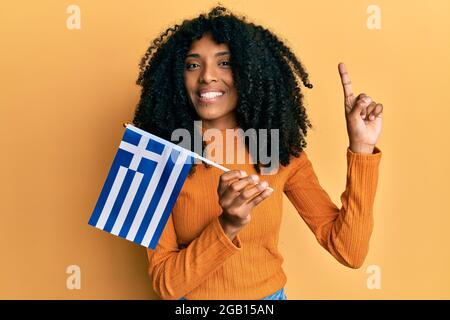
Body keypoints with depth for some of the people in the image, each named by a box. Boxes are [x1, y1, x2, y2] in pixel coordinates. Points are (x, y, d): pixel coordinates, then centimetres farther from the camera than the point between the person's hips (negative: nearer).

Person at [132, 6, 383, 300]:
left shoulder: (283, 153, -10)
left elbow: (349, 251, -16)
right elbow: (165, 283, -19)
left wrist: (361, 148, -24)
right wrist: (227, 226, -35)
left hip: (271, 296, 2)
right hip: (192, 299, -1)